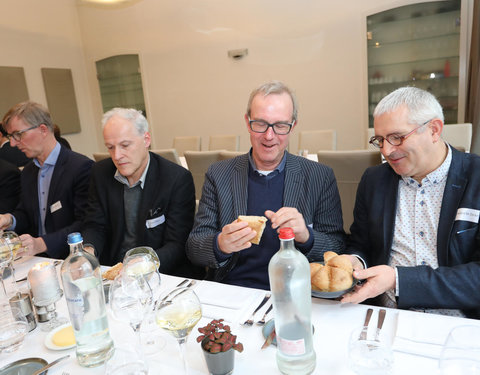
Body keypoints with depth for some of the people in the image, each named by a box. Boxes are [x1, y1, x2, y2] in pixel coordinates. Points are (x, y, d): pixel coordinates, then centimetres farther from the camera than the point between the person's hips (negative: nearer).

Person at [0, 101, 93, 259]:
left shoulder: (82, 167, -14)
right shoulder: (27, 172, 14)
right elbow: (25, 214, 19)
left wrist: (42, 243, -26)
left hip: (68, 258, -7)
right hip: (35, 259, 7)